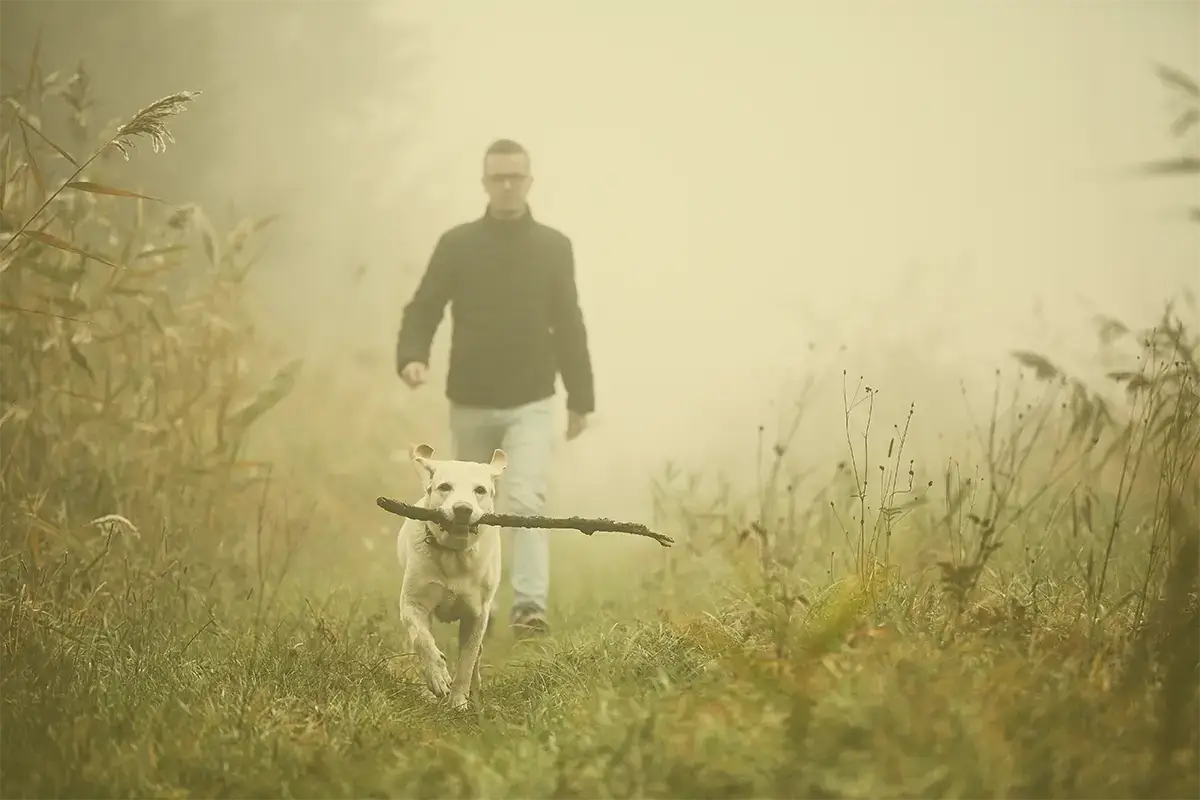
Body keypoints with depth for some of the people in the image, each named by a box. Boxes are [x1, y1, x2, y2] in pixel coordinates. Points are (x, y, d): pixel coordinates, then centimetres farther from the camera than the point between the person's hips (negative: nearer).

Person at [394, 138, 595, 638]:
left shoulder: (553, 247, 3)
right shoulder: (457, 244, 0)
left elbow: (569, 328, 7)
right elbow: (424, 308, -1)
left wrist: (581, 399, 8)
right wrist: (412, 356, -22)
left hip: (531, 404, -1)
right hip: (470, 403, 1)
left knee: (525, 502, -17)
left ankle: (530, 606, -21)